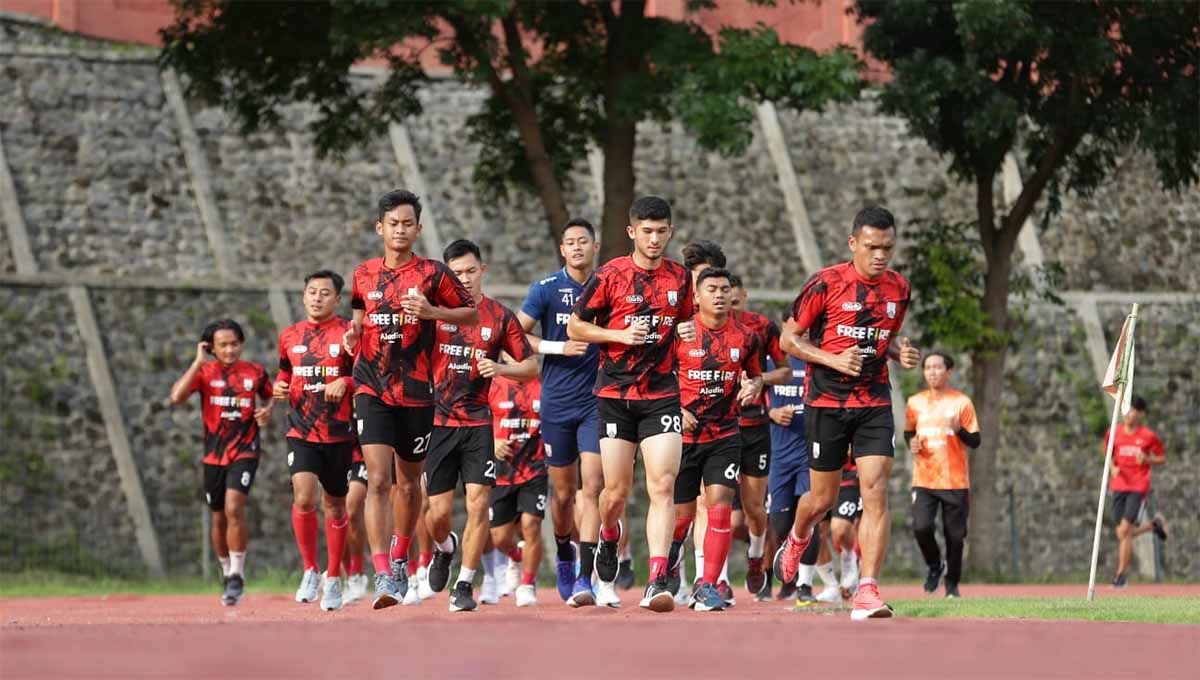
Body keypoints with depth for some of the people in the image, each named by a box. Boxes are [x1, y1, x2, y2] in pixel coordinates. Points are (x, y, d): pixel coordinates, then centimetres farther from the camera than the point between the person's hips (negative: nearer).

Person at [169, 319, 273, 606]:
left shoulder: (255, 372, 1)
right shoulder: (205, 372, -2)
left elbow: (268, 397, 20)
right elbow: (177, 396, -17)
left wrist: (267, 411, -3)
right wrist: (198, 362, -18)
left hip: (244, 453, -2)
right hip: (214, 454, 2)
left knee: (233, 508, -21)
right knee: (218, 518, 11)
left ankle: (237, 576, -15)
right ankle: (227, 574, 30)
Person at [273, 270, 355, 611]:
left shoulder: (348, 334, -2)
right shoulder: (290, 336, 10)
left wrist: (345, 383, -20)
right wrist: (279, 388, 4)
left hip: (339, 433, -1)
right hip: (301, 431, 2)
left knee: (335, 505, 8)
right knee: (303, 497, -17)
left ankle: (333, 579, 22)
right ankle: (310, 571, -2)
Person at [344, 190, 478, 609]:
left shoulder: (432, 274, -1)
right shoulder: (364, 275, 8)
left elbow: (472, 313, 4)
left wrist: (431, 311, -13)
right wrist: (354, 335, 2)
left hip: (417, 392, 0)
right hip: (373, 389, 1)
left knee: (408, 482, 12)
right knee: (377, 479, -14)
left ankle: (400, 559, 36)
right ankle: (383, 576, -20)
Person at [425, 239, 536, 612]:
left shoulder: (500, 316, 3)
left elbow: (531, 367, 7)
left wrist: (500, 368, -11)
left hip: (478, 423, 0)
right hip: (437, 422, 0)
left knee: (478, 504, -10)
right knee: (438, 511, -1)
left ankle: (465, 585, 0)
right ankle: (444, 549, 34)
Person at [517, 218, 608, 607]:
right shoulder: (546, 289, -1)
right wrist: (559, 348, -13)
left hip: (597, 401, 0)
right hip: (557, 403, 0)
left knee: (592, 487, -13)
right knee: (563, 491, 9)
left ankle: (585, 580, -17)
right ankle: (564, 556, 37)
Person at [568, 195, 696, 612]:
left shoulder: (680, 278, 7)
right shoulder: (610, 275, -2)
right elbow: (575, 327, 3)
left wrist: (689, 332, 0)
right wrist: (620, 335, -12)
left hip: (662, 394, 1)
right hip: (616, 394, -1)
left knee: (662, 487, -12)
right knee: (617, 490, 2)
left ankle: (657, 582, -17)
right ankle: (609, 536, 38)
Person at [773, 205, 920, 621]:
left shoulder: (898, 289, 6)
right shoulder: (826, 284, -9)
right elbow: (789, 339, -4)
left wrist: (900, 352, 0)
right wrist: (833, 360, -18)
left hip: (875, 404, 3)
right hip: (826, 403, -3)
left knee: (875, 493, -13)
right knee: (822, 499, 9)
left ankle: (867, 593, -16)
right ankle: (797, 540, 45)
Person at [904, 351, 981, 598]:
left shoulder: (961, 402, 0)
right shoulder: (915, 403, 7)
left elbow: (975, 441, 0)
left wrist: (959, 429, -20)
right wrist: (912, 443, 1)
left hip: (955, 481, -1)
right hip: (923, 480, 1)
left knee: (955, 535, 0)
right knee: (921, 527, -17)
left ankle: (952, 583, 19)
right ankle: (934, 566, 11)